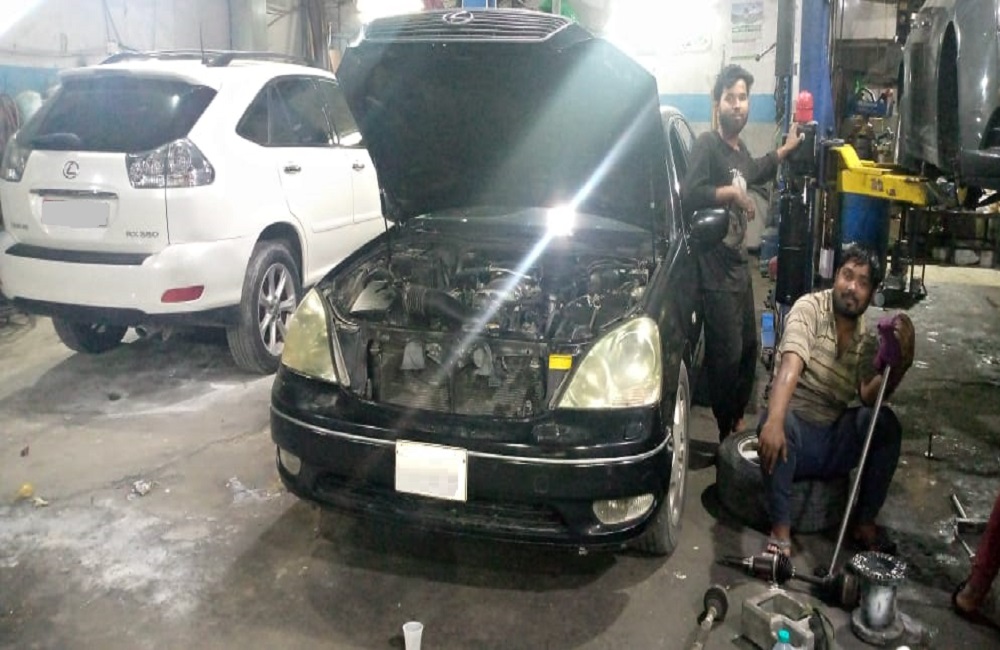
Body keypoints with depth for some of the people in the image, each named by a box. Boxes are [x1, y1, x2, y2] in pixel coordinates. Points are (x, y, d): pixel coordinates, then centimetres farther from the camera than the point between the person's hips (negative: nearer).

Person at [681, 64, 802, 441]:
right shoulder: (707, 144, -15)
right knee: (727, 353, -6)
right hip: (715, 270, -10)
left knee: (748, 346, 18)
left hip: (738, 264, 10)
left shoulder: (739, 149, 12)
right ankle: (725, 433, 9)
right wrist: (732, 193, -23)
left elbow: (755, 173, 36)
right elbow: (688, 195, -28)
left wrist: (786, 148, 36)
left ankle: (737, 418, 34)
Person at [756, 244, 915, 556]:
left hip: (835, 439, 5)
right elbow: (790, 365, -29)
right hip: (795, 428, -5)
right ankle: (780, 528, -26)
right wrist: (773, 421, -44)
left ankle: (866, 522, -5)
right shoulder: (810, 308, -11)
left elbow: (868, 396, -9)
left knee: (886, 421, -20)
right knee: (778, 422, -37)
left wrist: (901, 363, -27)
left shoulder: (868, 339, 5)